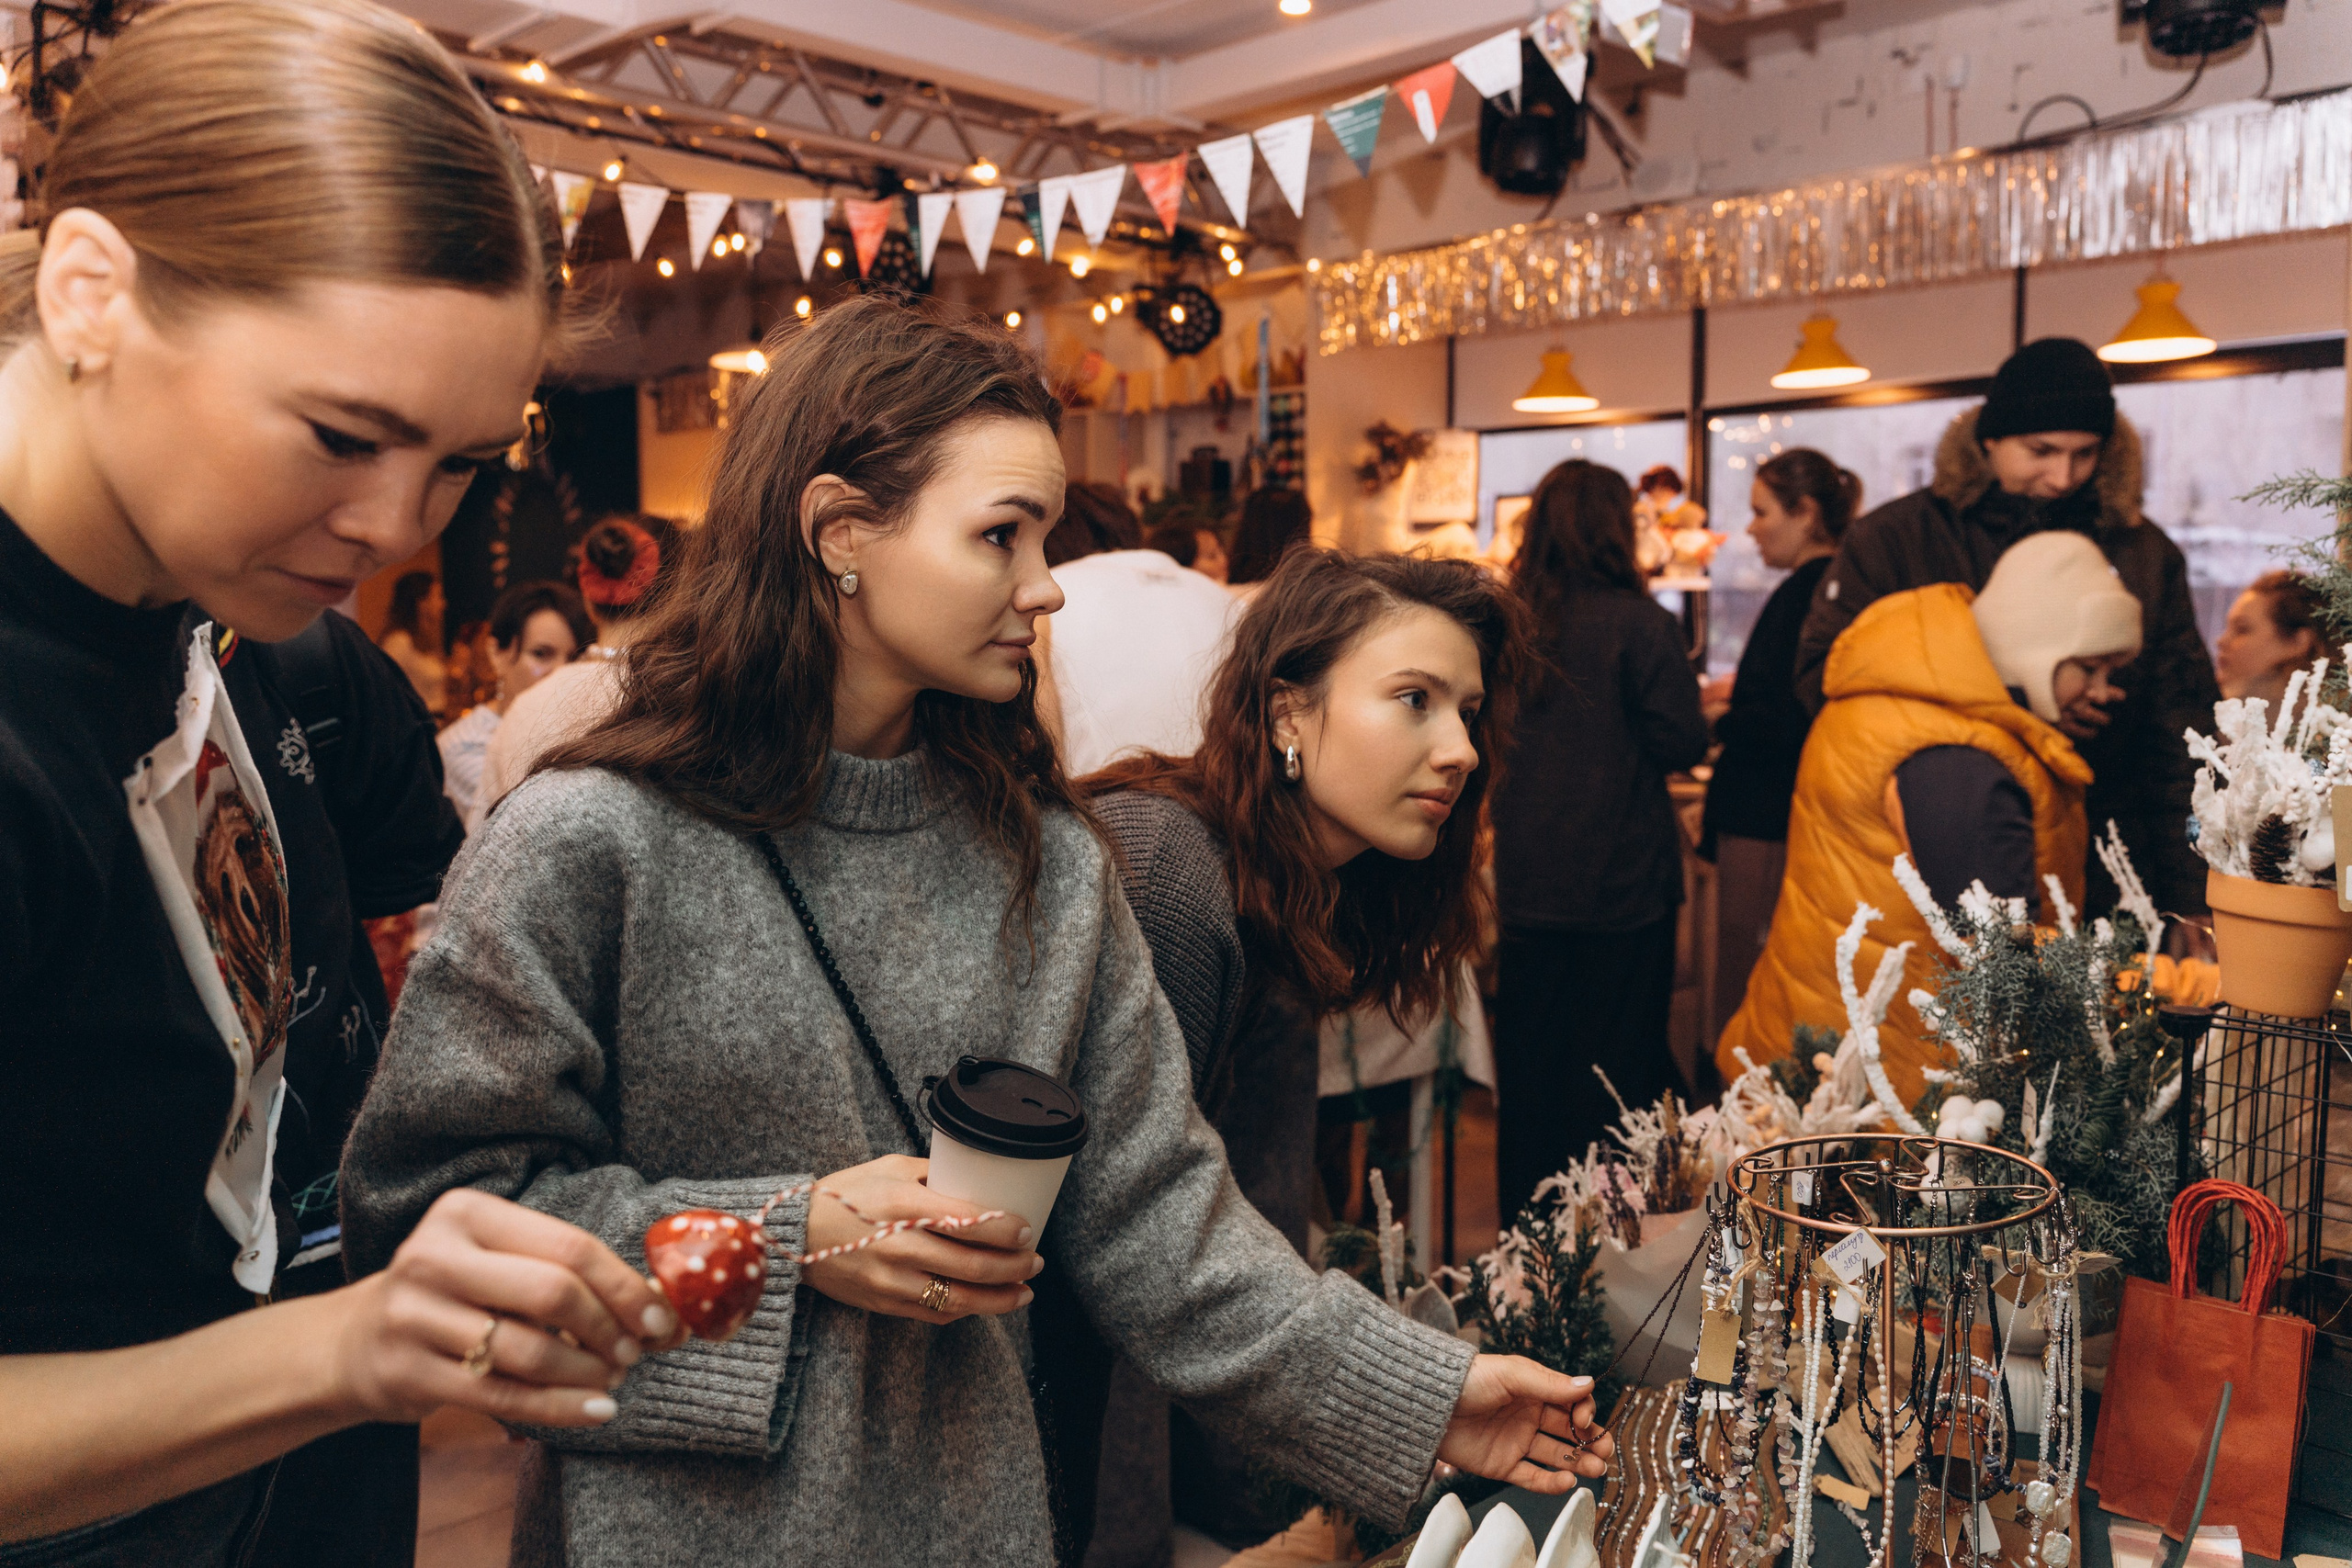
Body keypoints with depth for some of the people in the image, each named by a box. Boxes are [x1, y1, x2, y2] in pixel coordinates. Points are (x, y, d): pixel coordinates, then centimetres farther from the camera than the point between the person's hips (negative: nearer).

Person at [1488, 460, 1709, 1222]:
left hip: (1525, 885, 4)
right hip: (1621, 882, -4)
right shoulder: (1638, 623, -12)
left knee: (1528, 1067, 13)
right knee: (1619, 1072, 7)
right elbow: (1682, 742, -11)